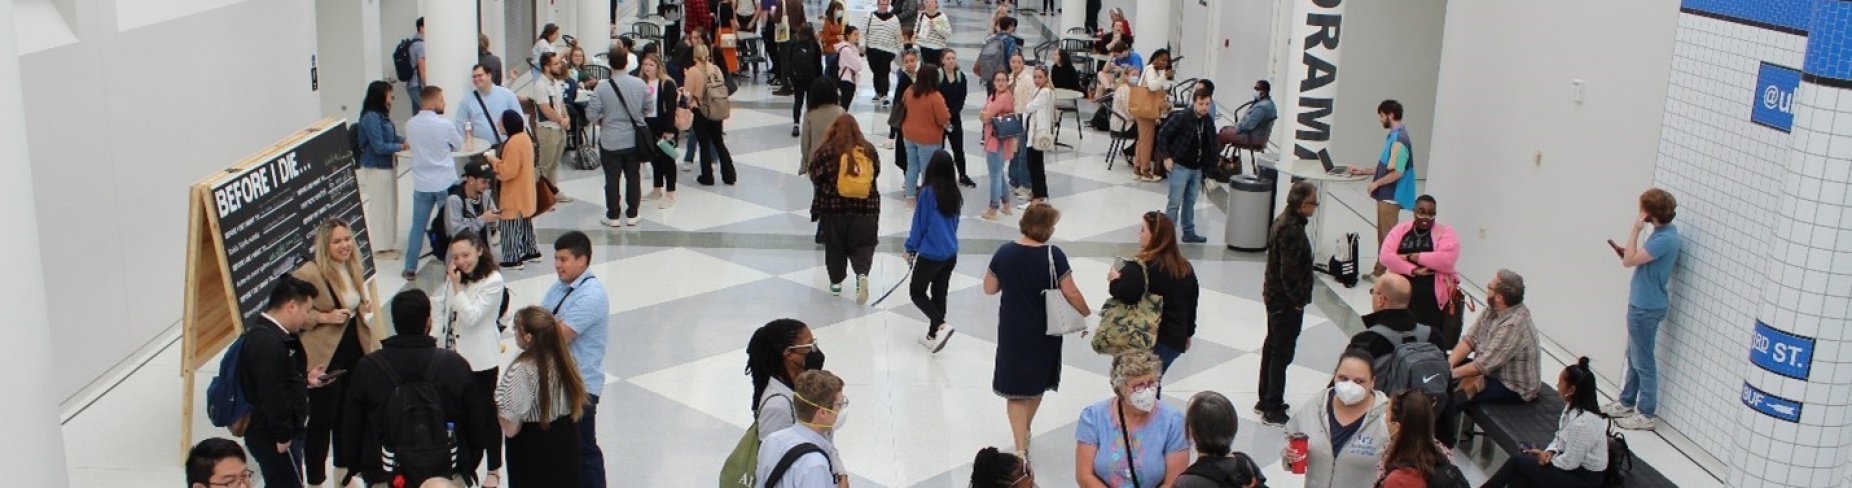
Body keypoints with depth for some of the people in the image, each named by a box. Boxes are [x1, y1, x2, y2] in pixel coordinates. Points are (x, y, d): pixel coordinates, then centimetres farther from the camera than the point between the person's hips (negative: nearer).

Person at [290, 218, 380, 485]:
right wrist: (325, 317, -24)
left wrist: (363, 308, 3)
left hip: (354, 352, 8)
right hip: (325, 357, -8)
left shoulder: (352, 268, 7)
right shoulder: (309, 273, -19)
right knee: (322, 419, 1)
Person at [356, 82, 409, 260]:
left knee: (390, 205, 16)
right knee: (379, 206, 1)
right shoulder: (371, 117, -21)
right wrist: (400, 147, -12)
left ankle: (388, 244, 27)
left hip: (388, 165, 9)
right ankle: (379, 247, 12)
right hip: (376, 168, -9)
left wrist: (406, 140, -1)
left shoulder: (381, 115, 5)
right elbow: (379, 146, -22)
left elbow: (391, 136, 16)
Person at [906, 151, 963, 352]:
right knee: (939, 294, 16)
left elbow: (919, 222, -10)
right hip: (950, 253, 6)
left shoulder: (928, 191, -17)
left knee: (916, 291, 8)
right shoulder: (954, 193, 1)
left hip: (930, 253, -6)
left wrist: (910, 248, 3)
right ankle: (933, 336, 23)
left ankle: (941, 325, -11)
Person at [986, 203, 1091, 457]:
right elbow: (1071, 294, -13)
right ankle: (1025, 431, 42)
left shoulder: (1004, 252, -9)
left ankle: (1021, 448, -4)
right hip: (1044, 331, 0)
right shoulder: (1053, 256, -16)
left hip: (1012, 331, 1)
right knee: (1037, 383, 23)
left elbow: (989, 288, 0)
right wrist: (1088, 314, 5)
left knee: (1016, 389, 6)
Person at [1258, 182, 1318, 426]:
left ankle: (1265, 401, 31)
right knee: (1282, 353, -1)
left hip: (1274, 296, 10)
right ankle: (1273, 409, 7)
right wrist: (1299, 300, -15)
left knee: (1272, 347, 19)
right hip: (1287, 301, -10)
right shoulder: (1292, 230, -25)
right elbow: (1290, 272, -26)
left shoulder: (1283, 220, 6)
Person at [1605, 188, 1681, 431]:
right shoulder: (1664, 234, 7)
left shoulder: (1665, 239, -24)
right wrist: (1627, 253, 1)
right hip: (1642, 304, 10)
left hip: (1646, 308, -10)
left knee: (1643, 362, 1)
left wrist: (1635, 230, -20)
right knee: (1633, 357, 21)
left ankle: (1646, 414, 11)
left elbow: (1630, 260, -25)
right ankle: (1626, 402, 33)